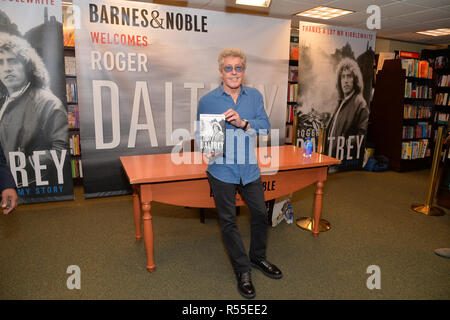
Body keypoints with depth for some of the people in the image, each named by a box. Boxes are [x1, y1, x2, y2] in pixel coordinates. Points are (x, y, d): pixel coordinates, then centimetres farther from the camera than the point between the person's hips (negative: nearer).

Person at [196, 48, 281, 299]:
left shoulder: (255, 96, 4)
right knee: (229, 221, 7)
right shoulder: (208, 101, -3)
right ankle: (243, 271, 26)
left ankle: (258, 258, 40)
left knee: (260, 214, 13)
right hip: (222, 169, -2)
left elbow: (265, 126, -5)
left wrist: (243, 123, -23)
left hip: (249, 169, 3)